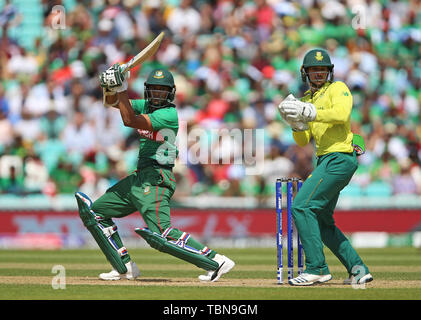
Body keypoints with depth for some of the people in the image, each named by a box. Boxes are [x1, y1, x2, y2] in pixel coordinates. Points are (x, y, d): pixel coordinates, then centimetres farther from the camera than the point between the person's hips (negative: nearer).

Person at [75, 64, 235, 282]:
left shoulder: (169, 114, -14)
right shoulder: (146, 105, 12)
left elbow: (129, 121, -21)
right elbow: (111, 102, 14)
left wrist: (122, 88, -18)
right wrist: (110, 86, -7)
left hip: (155, 180, -10)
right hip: (139, 178, 10)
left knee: (161, 235, -24)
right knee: (95, 212, 15)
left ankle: (215, 261, -21)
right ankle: (124, 268, 16)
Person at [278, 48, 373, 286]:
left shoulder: (338, 88, -1)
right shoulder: (307, 99, 22)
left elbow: (342, 114, -22)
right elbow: (302, 141, 17)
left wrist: (309, 112, -28)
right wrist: (296, 122, -3)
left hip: (340, 157, -9)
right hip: (326, 160, 10)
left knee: (302, 206, -18)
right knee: (321, 221, 11)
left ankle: (317, 268, -19)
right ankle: (358, 269, 14)